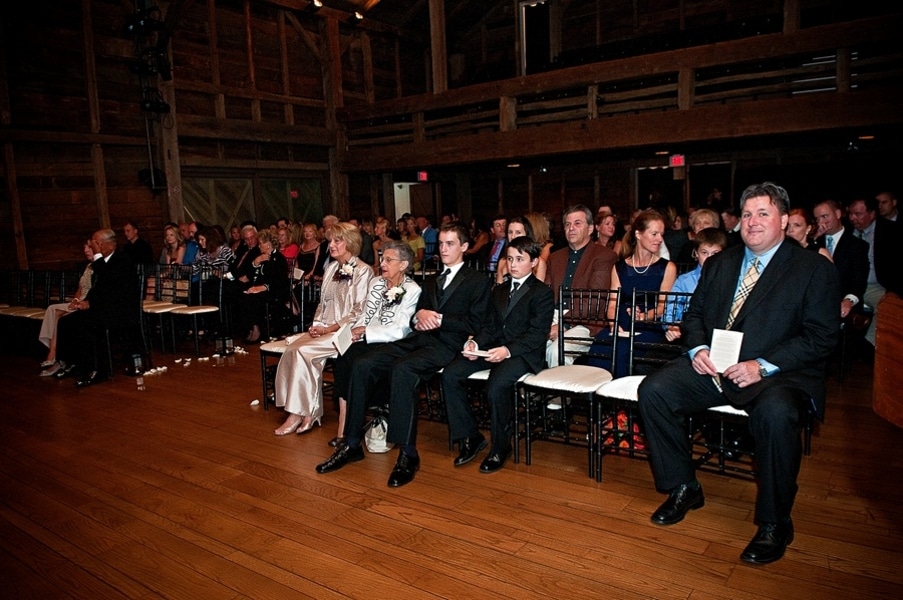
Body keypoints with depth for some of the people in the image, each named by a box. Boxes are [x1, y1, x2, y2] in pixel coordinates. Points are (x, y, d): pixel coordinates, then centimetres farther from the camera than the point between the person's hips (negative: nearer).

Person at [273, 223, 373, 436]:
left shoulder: (363, 271, -6)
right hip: (323, 329, 7)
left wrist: (330, 328, -14)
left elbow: (359, 311, -11)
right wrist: (316, 325, 2)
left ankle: (300, 413, -14)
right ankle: (308, 413, -18)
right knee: (292, 349, -21)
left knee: (303, 352, -26)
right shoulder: (331, 268, 17)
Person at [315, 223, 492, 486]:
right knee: (362, 364, -15)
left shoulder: (478, 280, 8)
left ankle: (408, 454, -30)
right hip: (419, 339, 7)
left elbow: (475, 324, -3)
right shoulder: (431, 281, 29)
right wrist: (419, 316, -1)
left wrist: (438, 319, -11)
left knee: (402, 369, -36)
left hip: (447, 344, -7)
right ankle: (352, 444, -8)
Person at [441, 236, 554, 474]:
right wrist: (475, 343, -3)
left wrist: (508, 350, -25)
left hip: (524, 353, -6)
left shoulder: (543, 293, 1)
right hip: (495, 348, 7)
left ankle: (500, 447, -12)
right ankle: (469, 437, -4)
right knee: (450, 375, -16)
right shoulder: (499, 291, 24)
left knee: (496, 384, -35)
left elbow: (537, 334, -10)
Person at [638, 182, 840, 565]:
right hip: (711, 366, 5)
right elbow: (694, 313, 17)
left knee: (776, 414, -37)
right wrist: (697, 349, -6)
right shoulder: (719, 264, 16)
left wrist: (764, 366, -20)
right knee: (653, 389, -18)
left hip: (778, 374, -4)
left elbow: (821, 337, -7)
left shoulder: (816, 270, 1)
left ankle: (774, 524, -13)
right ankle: (683, 489, 1)